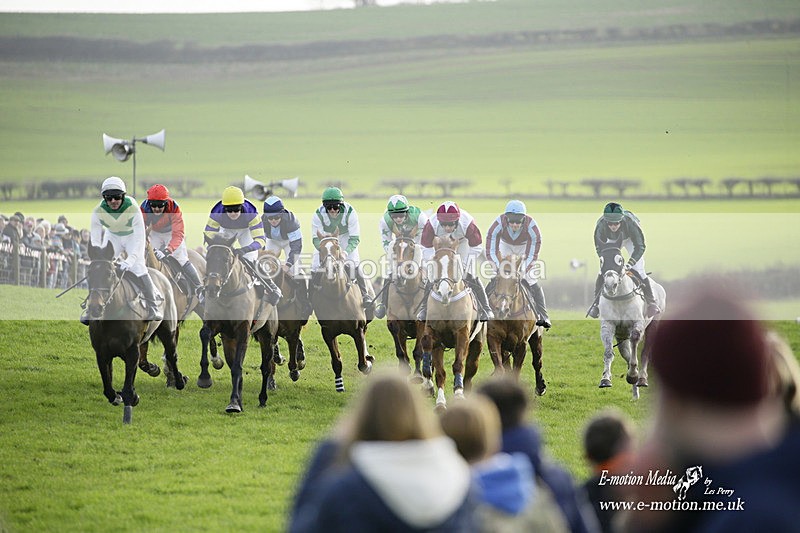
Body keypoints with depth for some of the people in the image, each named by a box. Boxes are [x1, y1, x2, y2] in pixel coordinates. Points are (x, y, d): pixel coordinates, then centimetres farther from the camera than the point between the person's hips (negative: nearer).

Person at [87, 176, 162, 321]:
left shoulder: (133, 209, -35)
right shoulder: (98, 211, -27)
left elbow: (140, 240, -35)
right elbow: (95, 240, -18)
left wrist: (129, 260, -46)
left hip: (132, 235, -3)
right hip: (112, 236, 3)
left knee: (138, 267, -19)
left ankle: (153, 309, -6)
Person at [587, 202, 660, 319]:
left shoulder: (631, 223, -42)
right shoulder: (601, 225, -36)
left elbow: (640, 247, -34)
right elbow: (600, 248, -23)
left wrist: (629, 264, -46)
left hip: (631, 239, -2)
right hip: (612, 241, 2)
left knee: (638, 270, -13)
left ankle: (651, 302, -2)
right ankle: (596, 303, 4)